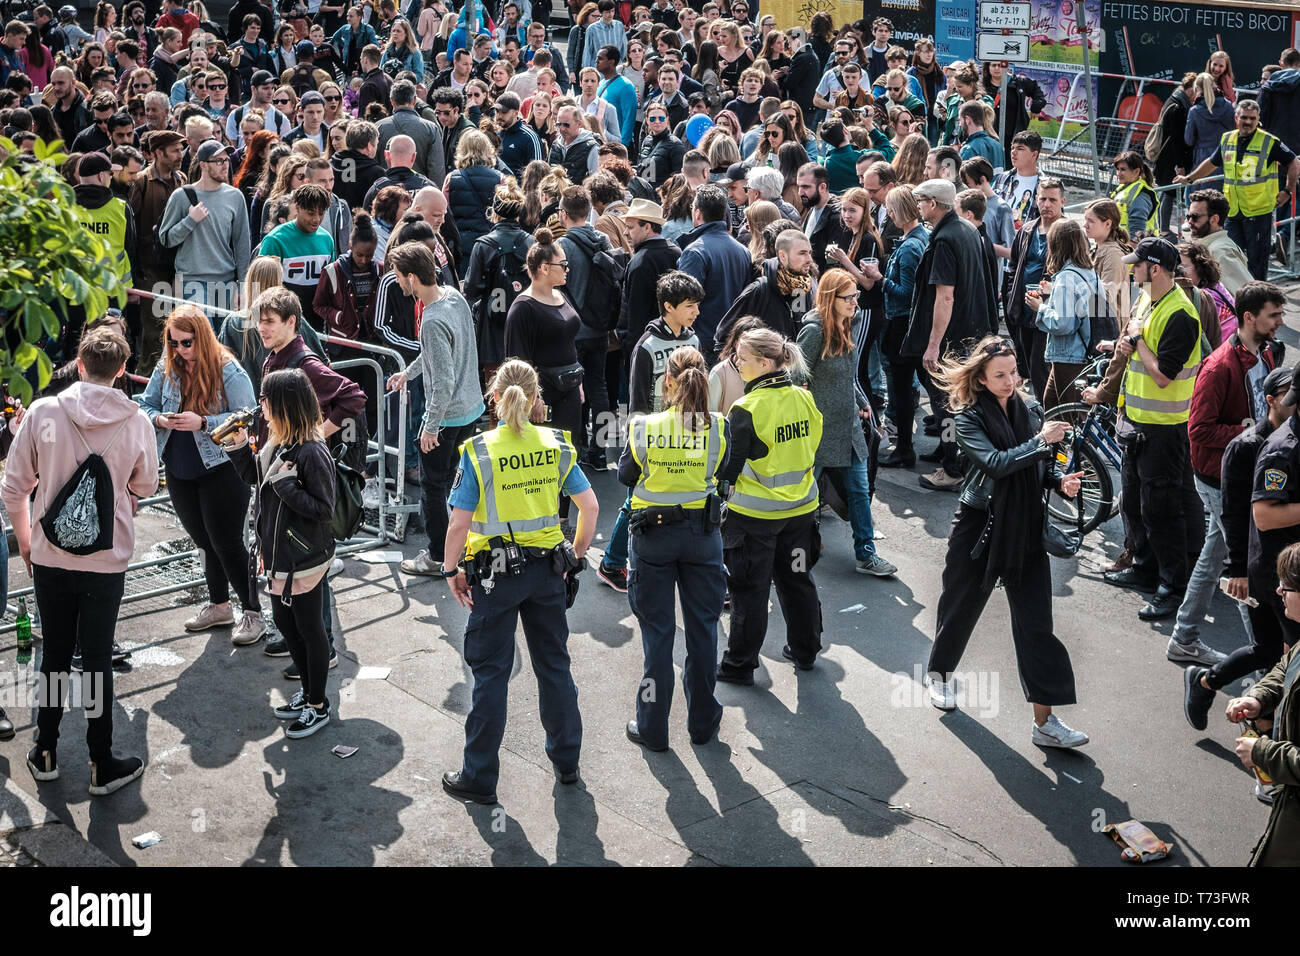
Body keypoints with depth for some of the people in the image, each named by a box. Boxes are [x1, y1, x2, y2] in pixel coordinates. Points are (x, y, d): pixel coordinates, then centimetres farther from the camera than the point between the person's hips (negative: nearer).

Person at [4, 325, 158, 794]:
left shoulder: (43, 412, -10)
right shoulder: (136, 422, -11)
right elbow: (144, 488, 5)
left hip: (49, 558, 1)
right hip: (106, 562, -1)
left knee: (54, 655, 17)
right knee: (97, 661, 9)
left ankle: (45, 753, 29)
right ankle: (102, 765, 18)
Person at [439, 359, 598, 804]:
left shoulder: (478, 451, -12)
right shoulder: (555, 445, -2)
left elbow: (459, 523, -15)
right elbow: (590, 506, -1)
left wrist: (451, 570, -2)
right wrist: (576, 555, 11)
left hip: (495, 573, -3)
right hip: (546, 569, 4)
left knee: (491, 672, 6)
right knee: (554, 663, 17)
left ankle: (479, 777, 14)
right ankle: (567, 761, 30)